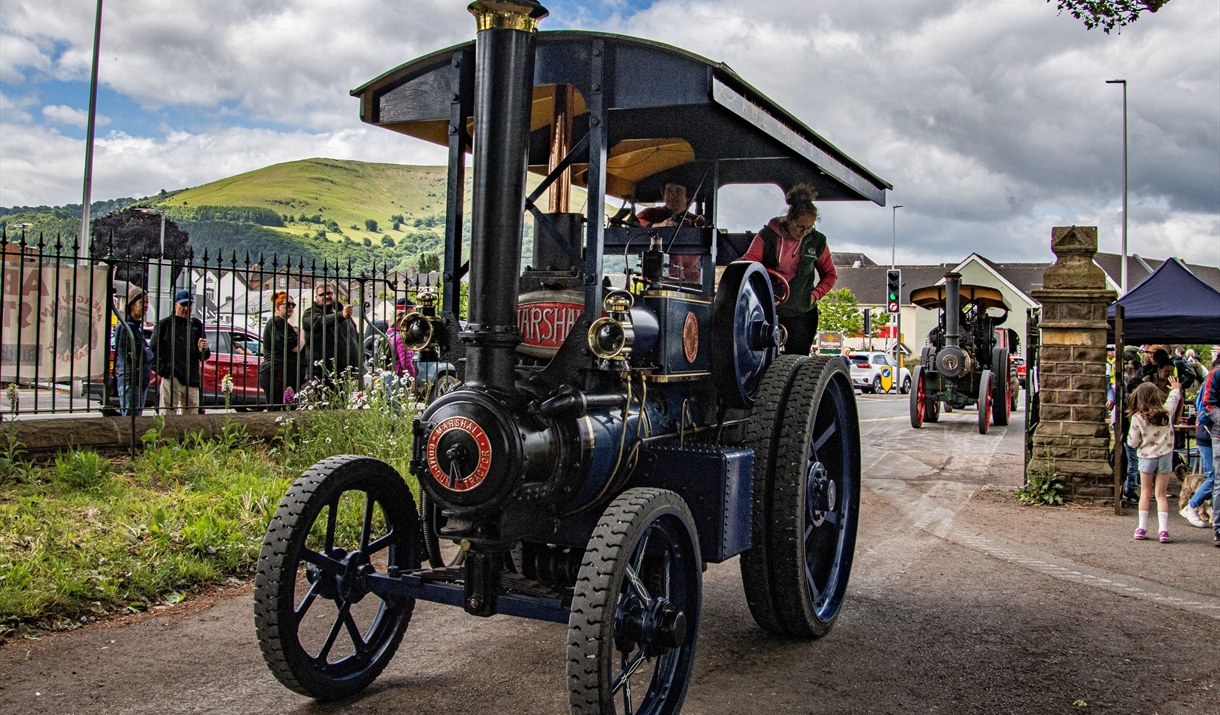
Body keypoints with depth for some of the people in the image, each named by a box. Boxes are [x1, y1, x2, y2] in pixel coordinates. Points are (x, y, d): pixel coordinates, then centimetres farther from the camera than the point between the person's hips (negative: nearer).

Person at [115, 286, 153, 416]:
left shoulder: (137, 326, 17)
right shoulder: (127, 327, -13)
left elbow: (148, 355, 15)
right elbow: (144, 355, -18)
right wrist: (149, 352, 0)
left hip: (141, 380, 10)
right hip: (131, 380, -10)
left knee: (137, 415, 12)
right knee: (130, 416, -10)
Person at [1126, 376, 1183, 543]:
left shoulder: (1137, 417, -12)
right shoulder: (1166, 411, -3)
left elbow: (1133, 442, -8)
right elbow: (1174, 398, 21)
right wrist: (1176, 388, 40)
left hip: (1146, 457, -1)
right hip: (1165, 456, 1)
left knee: (1145, 493, 12)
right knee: (1161, 494, 6)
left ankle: (1142, 528, 10)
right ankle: (1163, 530, -3)